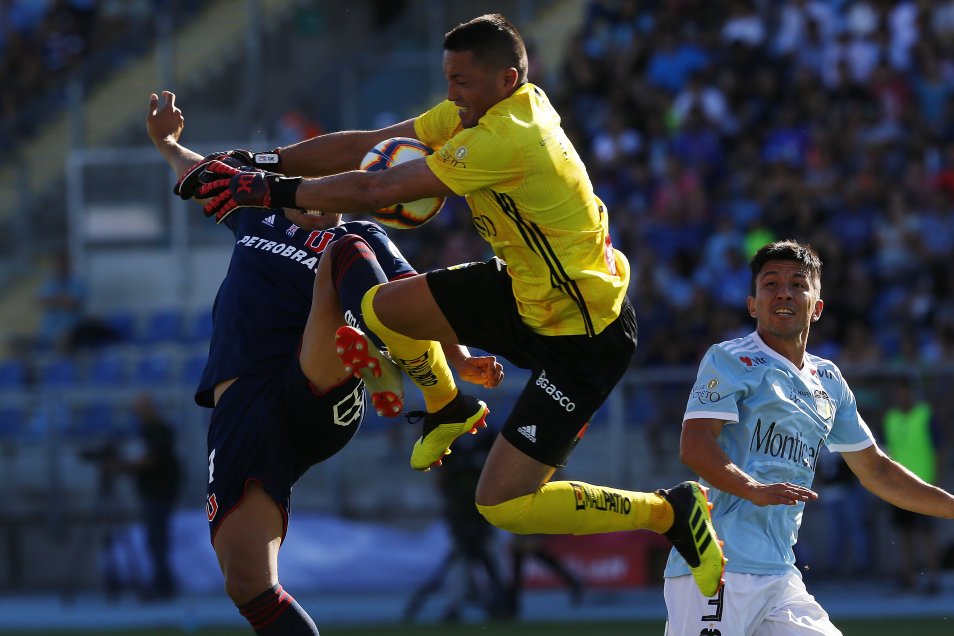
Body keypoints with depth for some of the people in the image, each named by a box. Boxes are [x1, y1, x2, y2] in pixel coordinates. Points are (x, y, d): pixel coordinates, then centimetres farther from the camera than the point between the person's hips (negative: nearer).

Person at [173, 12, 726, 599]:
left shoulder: (506, 140, -29)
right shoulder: (480, 111, -1)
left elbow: (377, 191, -27)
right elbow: (365, 146, 2)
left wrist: (271, 190, -20)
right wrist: (263, 162, -3)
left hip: (583, 336, -9)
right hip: (525, 292, 9)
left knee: (504, 505, -10)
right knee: (385, 307, 3)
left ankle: (672, 512, 4)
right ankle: (449, 410, 32)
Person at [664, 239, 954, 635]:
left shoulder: (829, 383, 20)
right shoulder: (730, 361, 0)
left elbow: (876, 471, 28)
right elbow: (694, 447, -13)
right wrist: (753, 490, -29)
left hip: (779, 572, 7)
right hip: (718, 571, -7)